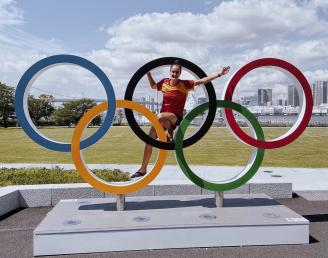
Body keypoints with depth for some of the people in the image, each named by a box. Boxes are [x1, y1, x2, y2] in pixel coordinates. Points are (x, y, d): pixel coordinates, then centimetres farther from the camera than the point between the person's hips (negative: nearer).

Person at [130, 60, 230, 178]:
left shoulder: (185, 84, -7)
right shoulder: (164, 82, 5)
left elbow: (202, 80, -12)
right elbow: (153, 86, 26)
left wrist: (219, 74, -17)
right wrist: (148, 73, 17)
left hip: (175, 117, -5)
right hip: (163, 118, 5)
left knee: (160, 117, -39)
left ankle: (170, 134, -7)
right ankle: (143, 169, 10)